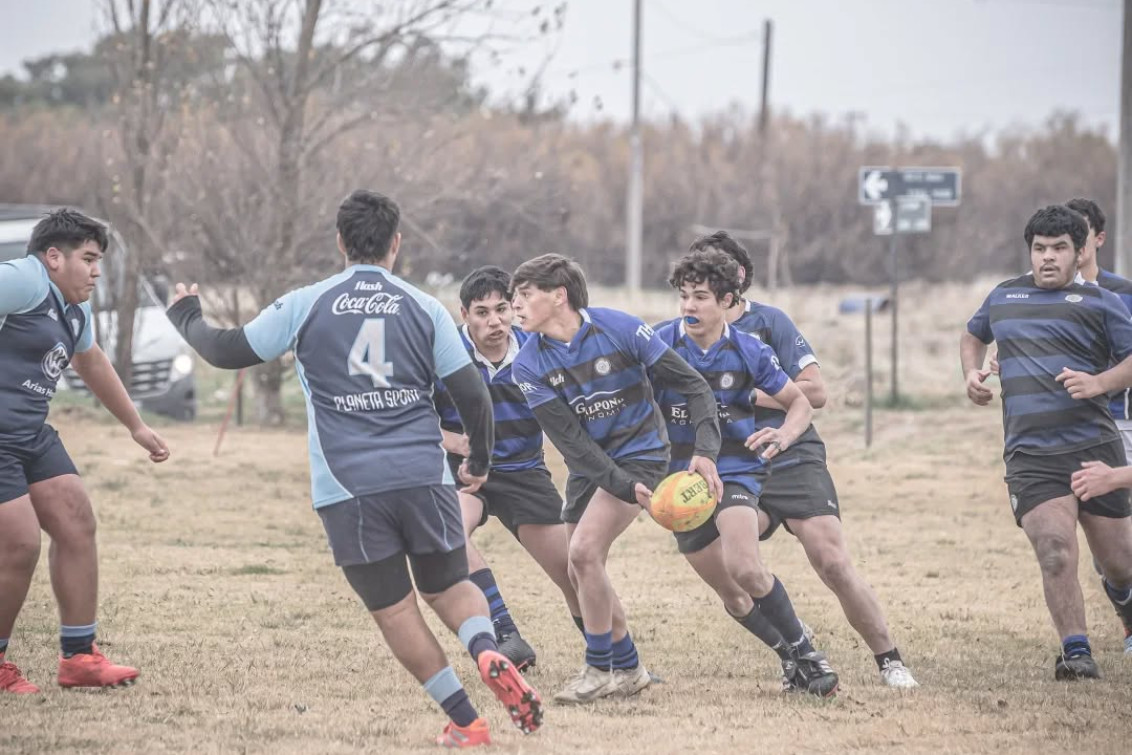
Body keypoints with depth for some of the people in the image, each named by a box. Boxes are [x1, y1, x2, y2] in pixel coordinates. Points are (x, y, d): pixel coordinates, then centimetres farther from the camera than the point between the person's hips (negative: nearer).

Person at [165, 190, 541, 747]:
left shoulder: (305, 306, 1)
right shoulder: (424, 309, 5)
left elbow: (228, 351, 7)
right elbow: (471, 394, 4)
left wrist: (186, 316, 27)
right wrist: (479, 462, 21)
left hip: (347, 490, -1)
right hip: (423, 480, 1)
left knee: (393, 609, 7)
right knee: (450, 588, 16)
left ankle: (466, 722, 2)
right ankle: (488, 653, -17)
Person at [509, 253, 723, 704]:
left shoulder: (619, 329, -19)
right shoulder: (529, 366, -10)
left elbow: (691, 384, -11)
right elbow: (571, 442, -15)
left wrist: (705, 451, -23)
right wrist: (627, 488, -26)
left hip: (640, 453, -5)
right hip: (589, 467, 5)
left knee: (584, 552, -19)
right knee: (582, 572, 5)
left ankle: (600, 671, -7)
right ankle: (628, 669, 23)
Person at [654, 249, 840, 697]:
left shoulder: (748, 351, -5)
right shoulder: (661, 345, -6)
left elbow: (800, 402, 6)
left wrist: (783, 436, -15)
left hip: (736, 470, -2)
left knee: (744, 567, -26)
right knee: (733, 596, 6)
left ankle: (804, 652, -10)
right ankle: (792, 658, 27)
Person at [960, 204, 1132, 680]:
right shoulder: (1004, 297, 17)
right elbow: (974, 335, 37)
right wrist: (972, 373, 17)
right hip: (1030, 456, 1)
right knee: (1055, 553, -20)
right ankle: (1076, 653, -15)